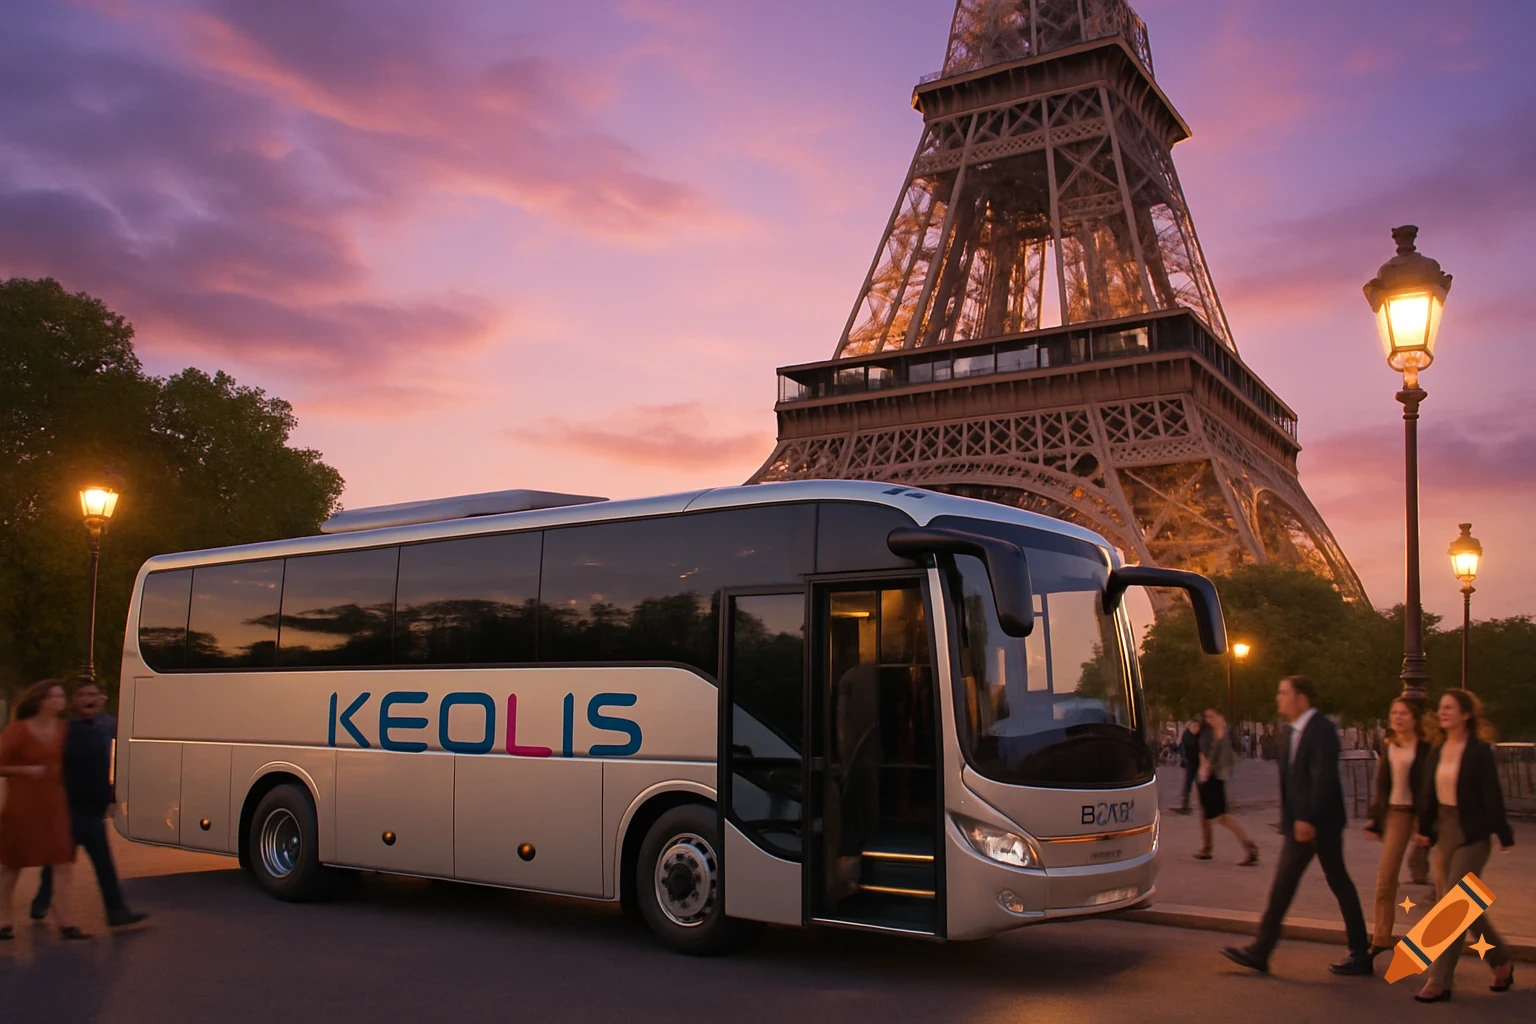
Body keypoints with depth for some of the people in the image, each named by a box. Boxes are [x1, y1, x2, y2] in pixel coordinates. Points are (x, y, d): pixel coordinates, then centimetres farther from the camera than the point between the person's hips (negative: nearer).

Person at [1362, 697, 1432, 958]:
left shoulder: (1425, 747, -8)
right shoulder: (1388, 745, 9)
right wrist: (1375, 818, 13)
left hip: (1418, 811, -5)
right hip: (1394, 812, 5)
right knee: (1386, 874, 1)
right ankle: (1381, 938, 5)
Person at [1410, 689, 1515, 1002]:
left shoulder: (1480, 751, -10)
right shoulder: (1437, 752, 9)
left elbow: (1492, 795, -12)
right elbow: (1428, 794, 12)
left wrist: (1504, 836, -12)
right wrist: (1424, 829, 7)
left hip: (1471, 835, -7)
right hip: (1444, 831, 7)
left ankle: (1438, 982, -4)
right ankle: (1501, 962, 33)